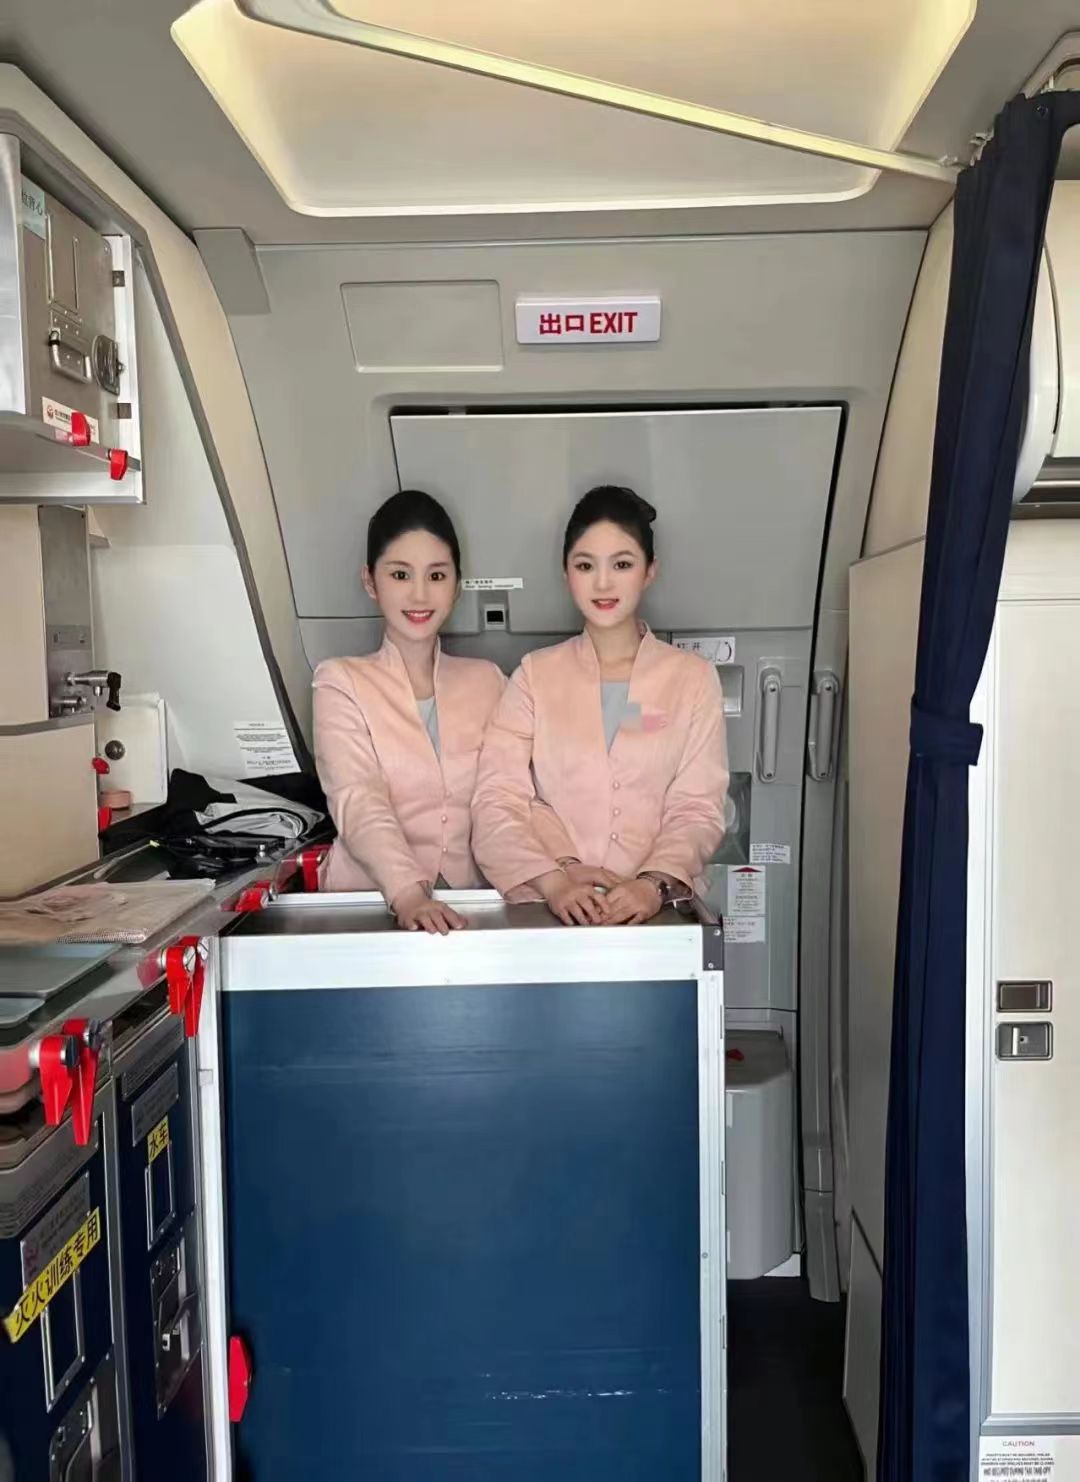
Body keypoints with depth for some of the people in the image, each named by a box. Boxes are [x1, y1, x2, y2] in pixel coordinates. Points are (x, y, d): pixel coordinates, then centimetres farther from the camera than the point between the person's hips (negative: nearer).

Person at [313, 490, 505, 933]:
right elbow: (358, 802, -12)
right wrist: (407, 893, -28)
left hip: (471, 905, 2)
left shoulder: (487, 681, 13)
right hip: (368, 903, -2)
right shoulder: (341, 681, 3)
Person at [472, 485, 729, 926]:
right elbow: (496, 803, 1)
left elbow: (698, 809, 3)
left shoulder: (693, 678, 9)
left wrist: (653, 884, -14)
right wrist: (555, 880, -14)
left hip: (658, 910, 0)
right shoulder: (535, 675, 9)